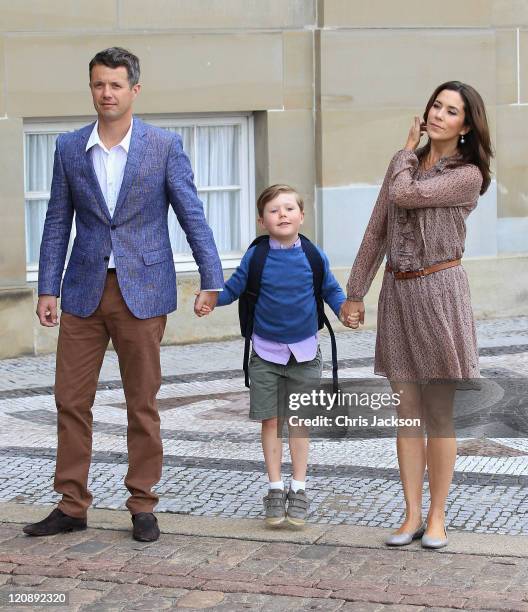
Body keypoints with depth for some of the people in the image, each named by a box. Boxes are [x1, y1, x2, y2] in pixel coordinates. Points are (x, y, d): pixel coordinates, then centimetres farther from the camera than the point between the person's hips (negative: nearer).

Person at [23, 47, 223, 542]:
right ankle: (71, 506, 15)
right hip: (84, 292, 3)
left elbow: (192, 216, -2)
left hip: (142, 292, -3)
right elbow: (57, 222, 7)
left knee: (142, 404, 5)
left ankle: (142, 506, 16)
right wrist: (47, 289, 2)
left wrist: (211, 280, -8)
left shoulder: (164, 146, -3)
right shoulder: (69, 148, 5)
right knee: (70, 400, 5)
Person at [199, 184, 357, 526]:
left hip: (304, 351, 0)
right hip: (266, 352, 0)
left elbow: (331, 290, 5)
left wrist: (344, 310, -12)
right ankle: (276, 489, 16)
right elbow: (233, 288, -1)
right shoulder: (255, 257, -7)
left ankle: (299, 489, 17)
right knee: (270, 421, 4)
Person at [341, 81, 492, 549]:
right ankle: (412, 515, 13)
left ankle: (437, 517, 11)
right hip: (397, 291, 5)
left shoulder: (468, 176, -6)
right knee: (407, 412, 7)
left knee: (440, 415, 2)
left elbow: (404, 195, -17)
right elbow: (377, 229, 12)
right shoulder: (406, 163, 11)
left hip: (439, 290, -5)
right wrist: (355, 291, 9)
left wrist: (408, 151, 2)